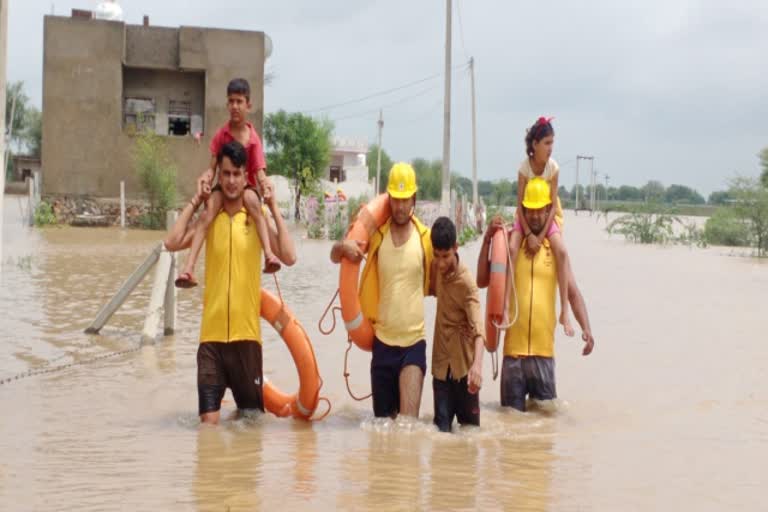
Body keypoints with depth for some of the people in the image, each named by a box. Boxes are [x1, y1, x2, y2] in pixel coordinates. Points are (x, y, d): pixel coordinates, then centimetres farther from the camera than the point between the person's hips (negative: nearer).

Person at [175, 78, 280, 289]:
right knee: (209, 209, -30)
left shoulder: (253, 138, -7)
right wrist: (205, 178, -26)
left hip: (246, 187, -1)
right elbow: (213, 167, -4)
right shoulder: (221, 135, -1)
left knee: (252, 199, -38)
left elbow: (259, 172, -12)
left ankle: (268, 254, -48)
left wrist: (265, 185, -34)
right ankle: (189, 267, -41)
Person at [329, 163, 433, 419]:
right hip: (382, 340, 3)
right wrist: (343, 246, -17)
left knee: (409, 419, -18)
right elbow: (334, 256, 4)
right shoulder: (377, 235, 0)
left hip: (414, 342, -3)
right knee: (383, 420, 14)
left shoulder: (426, 238, -4)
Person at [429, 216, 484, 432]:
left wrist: (477, 363, -49)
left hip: (464, 364, -4)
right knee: (441, 429, -1)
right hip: (441, 363, 4)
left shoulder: (466, 281, -20)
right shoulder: (437, 268, -1)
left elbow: (477, 326, -33)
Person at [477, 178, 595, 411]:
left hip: (544, 351, 0)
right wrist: (487, 240, -6)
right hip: (513, 350, 0)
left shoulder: (555, 247, 3)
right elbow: (482, 280, 3)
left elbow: (573, 292, -1)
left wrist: (586, 329, -15)